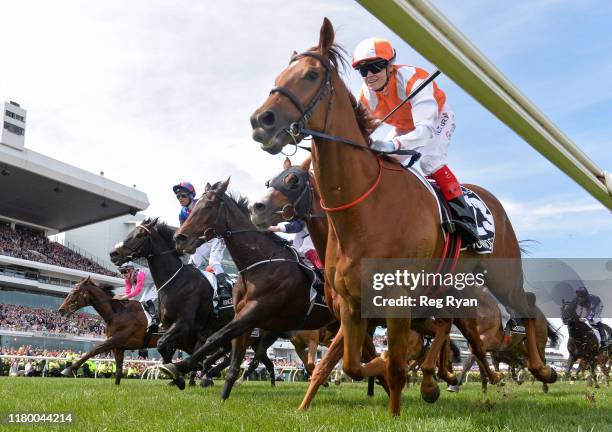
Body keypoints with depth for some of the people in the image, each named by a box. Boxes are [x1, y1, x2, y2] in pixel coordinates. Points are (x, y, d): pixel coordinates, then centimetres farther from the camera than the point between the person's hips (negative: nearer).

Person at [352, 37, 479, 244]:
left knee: (429, 161, -31)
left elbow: (426, 129, -53)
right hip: (403, 127, 6)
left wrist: (393, 144, -71)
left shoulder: (412, 80, -41)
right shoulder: (366, 96, -21)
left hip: (437, 118, -6)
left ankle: (464, 215, -27)